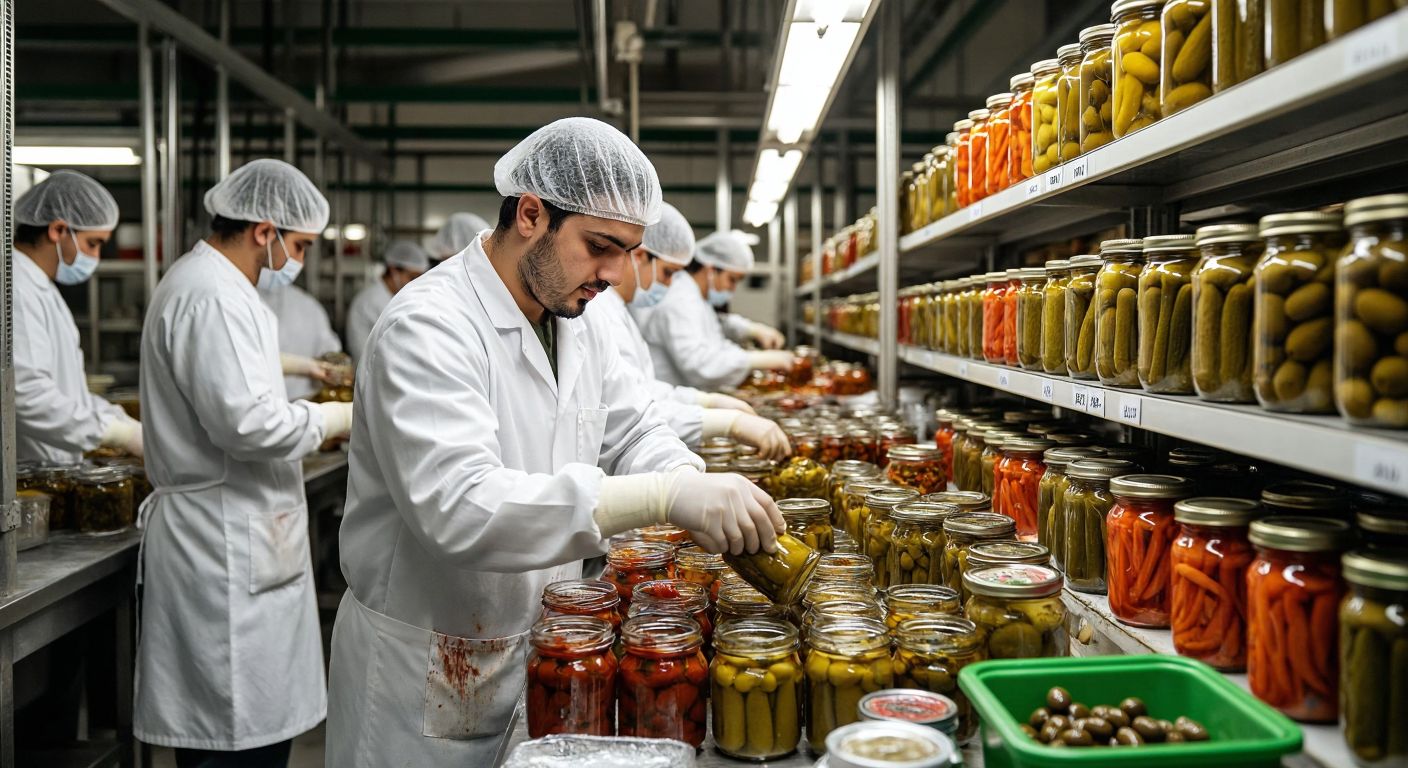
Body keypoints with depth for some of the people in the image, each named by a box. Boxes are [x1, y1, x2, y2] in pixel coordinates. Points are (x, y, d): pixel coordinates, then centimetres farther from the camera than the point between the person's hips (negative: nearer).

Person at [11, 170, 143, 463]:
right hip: (29, 480, -9)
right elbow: (28, 397, -23)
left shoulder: (39, 289, 16)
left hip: (56, 472, 9)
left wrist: (129, 426, 7)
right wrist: (121, 434, -19)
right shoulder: (18, 292, -17)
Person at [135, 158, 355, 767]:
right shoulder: (212, 296, -17)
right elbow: (246, 422, -24)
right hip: (227, 550, -11)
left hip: (228, 538, 11)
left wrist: (312, 420, 15)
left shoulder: (206, 284, 18)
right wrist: (334, 418, -9)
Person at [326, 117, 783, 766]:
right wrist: (666, 496, -42)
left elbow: (633, 433, 10)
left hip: (535, 653, 7)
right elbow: (458, 505, -36)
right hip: (427, 673, -7)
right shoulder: (429, 327, -24)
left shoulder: (577, 326, 4)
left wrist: (701, 493, -13)